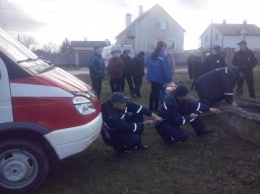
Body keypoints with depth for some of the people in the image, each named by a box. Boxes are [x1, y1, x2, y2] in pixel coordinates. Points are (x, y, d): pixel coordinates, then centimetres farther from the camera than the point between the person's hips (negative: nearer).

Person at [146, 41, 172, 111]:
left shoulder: (152, 54, 6)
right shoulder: (164, 56, -16)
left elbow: (148, 64, 10)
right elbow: (166, 69, -18)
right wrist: (169, 79, -13)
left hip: (152, 77, 6)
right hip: (159, 78, -6)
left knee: (153, 91, 15)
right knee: (157, 92, 5)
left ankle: (151, 107, 20)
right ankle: (156, 107, 12)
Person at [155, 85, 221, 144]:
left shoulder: (180, 98, -11)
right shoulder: (171, 104, -36)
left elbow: (194, 104, -1)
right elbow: (178, 121, -30)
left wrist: (209, 109, -5)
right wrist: (190, 117, -14)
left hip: (173, 119, 9)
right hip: (163, 124, -9)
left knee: (192, 109, 0)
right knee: (183, 135, -29)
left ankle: (201, 130, 18)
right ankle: (167, 136, 1)